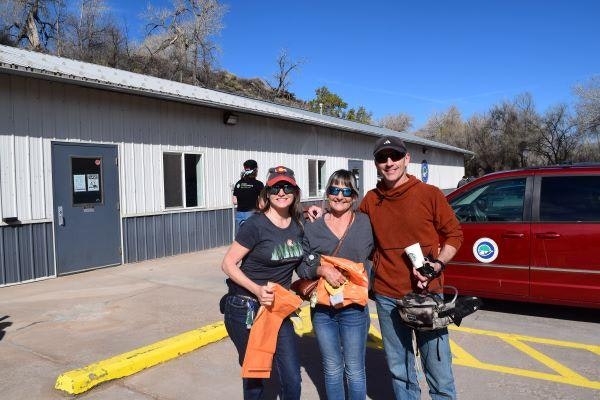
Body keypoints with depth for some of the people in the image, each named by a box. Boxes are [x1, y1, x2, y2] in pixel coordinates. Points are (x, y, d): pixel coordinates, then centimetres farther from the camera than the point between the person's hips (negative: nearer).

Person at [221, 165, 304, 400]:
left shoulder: (298, 224, 0)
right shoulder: (256, 225, -16)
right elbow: (228, 264, -13)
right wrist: (257, 290, -27)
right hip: (246, 309, -4)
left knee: (292, 378, 4)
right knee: (254, 375, 12)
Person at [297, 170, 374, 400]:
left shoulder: (365, 223, -2)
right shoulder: (313, 228, 0)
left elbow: (371, 254, 8)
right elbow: (302, 266, 1)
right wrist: (321, 270, -17)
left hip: (354, 309, -1)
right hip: (322, 309, 1)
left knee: (355, 371, 10)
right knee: (332, 370, 16)